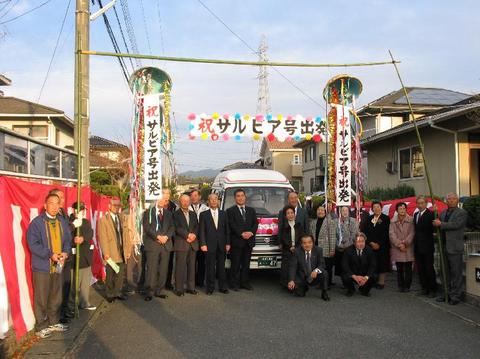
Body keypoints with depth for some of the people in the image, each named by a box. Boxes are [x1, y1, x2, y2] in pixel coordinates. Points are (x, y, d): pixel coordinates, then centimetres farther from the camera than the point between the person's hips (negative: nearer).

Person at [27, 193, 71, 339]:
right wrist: (50, 255, -20)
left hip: (58, 266, 6)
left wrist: (65, 252, -7)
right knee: (41, 299, 1)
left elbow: (68, 240, 13)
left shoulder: (62, 223, 10)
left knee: (56, 298, 15)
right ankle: (41, 326, 13)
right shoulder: (37, 222, -9)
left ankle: (54, 322, 29)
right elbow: (33, 244, -14)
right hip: (42, 267, -6)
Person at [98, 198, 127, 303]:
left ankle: (118, 293, 23)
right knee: (110, 274, 6)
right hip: (110, 251, -4)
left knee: (120, 274, 10)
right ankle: (110, 294, 19)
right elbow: (102, 237, -9)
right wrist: (105, 252, -14)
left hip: (121, 251, 5)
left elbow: (123, 233, 7)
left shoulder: (121, 217, 9)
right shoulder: (104, 219, -6)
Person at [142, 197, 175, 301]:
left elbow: (172, 227, 9)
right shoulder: (148, 212, 5)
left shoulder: (168, 213, 17)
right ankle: (149, 292, -1)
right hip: (152, 244, -4)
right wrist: (158, 236, -14)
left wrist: (166, 236, -9)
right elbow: (146, 227, -5)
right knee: (151, 269, -7)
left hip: (166, 244, 4)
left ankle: (160, 291, 11)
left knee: (163, 269, 4)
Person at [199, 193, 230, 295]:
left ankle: (223, 287, 16)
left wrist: (227, 243, 3)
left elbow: (226, 229, 9)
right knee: (210, 267, 1)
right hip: (209, 245, -2)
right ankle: (210, 288, 9)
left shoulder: (223, 213, 10)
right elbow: (201, 231, 0)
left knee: (221, 267, 7)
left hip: (222, 245, 2)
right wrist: (203, 244, -8)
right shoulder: (204, 214, 3)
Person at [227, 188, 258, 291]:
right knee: (236, 264, -1)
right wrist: (242, 234, -19)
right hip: (236, 241, -4)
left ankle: (245, 282, 16)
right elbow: (232, 225, -9)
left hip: (249, 241, 4)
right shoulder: (230, 211, 1)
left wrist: (251, 232, -11)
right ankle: (235, 283, 5)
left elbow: (255, 223, 8)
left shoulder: (251, 210, 16)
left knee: (246, 263, 9)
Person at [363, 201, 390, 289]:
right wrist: (371, 243, -5)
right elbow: (365, 232, 7)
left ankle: (381, 282, 4)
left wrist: (379, 244, -12)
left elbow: (385, 233, -7)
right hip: (370, 245, 3)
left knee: (382, 264, -1)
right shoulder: (369, 218, 12)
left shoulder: (386, 218, -1)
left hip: (382, 246, -3)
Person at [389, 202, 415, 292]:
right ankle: (400, 286, 13)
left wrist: (405, 243, -11)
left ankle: (407, 286, 9)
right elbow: (392, 234, 0)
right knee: (399, 269, 6)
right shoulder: (393, 221, 7)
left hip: (408, 248, -2)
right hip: (397, 249, 2)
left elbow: (412, 233, -4)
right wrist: (399, 244, -10)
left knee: (408, 269, 1)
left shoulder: (411, 220, 0)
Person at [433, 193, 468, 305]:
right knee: (445, 272, 14)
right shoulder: (443, 212, 16)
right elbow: (437, 223, 15)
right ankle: (447, 293, 24)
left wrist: (441, 224, -14)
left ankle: (456, 296, 6)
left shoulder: (462, 213, -5)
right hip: (444, 247, 7)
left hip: (455, 248, -7)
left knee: (456, 273, -1)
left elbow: (455, 225, -18)